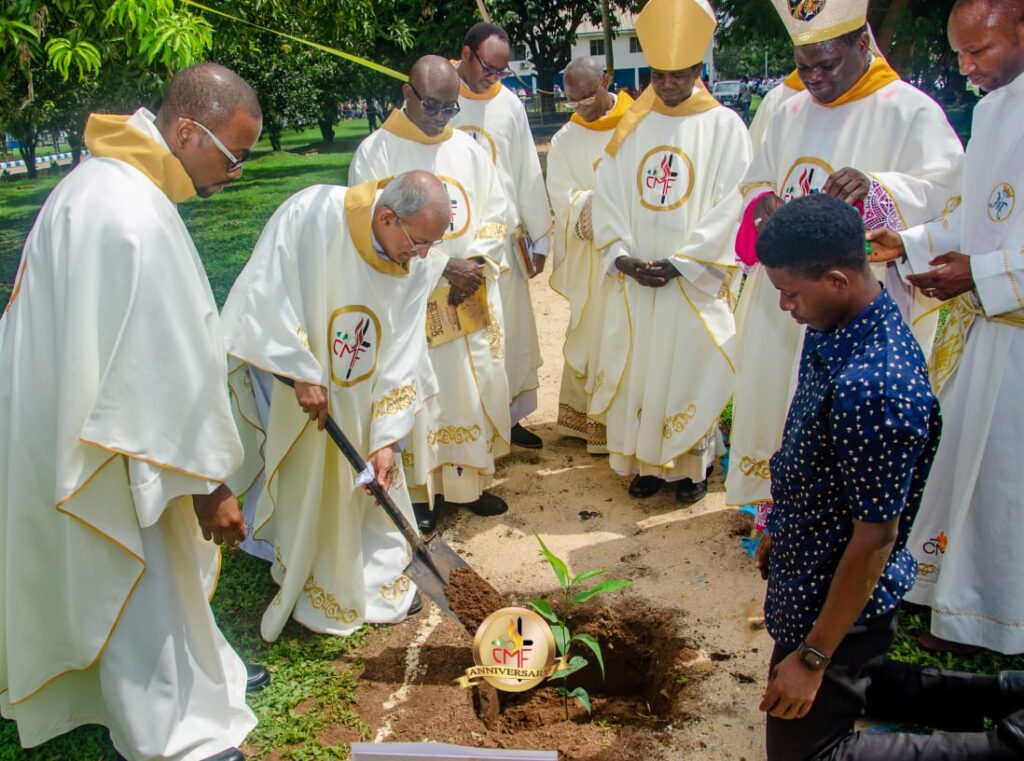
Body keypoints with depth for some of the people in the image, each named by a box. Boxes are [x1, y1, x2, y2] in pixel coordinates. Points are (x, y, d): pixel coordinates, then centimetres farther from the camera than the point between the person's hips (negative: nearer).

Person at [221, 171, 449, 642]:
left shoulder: (415, 270, -12)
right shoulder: (311, 214, -25)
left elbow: (402, 358, -11)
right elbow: (266, 292, -25)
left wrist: (385, 438, -16)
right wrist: (303, 373, -27)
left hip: (357, 402, 4)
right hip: (284, 383, -4)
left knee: (371, 483, 11)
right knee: (305, 491, 5)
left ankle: (379, 579, 30)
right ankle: (307, 588, 25)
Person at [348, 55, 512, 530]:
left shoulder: (468, 149, 9)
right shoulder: (376, 152, -6)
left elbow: (495, 213, 11)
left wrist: (478, 262, -8)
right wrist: (443, 267, -16)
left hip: (472, 298, 5)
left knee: (476, 388, 9)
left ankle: (470, 481, 24)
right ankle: (420, 491, 16)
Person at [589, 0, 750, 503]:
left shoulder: (724, 127, -3)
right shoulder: (630, 127, 7)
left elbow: (731, 207, -9)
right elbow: (606, 198, 4)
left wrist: (679, 263, -14)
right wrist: (621, 257, -9)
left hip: (694, 282, -3)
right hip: (632, 281, 3)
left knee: (690, 371, 3)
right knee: (635, 371, 8)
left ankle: (691, 464, 20)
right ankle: (644, 460, 23)